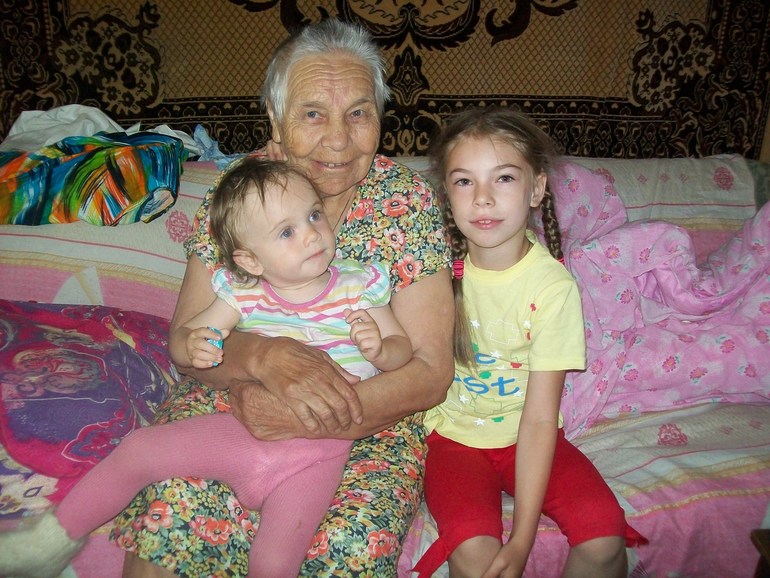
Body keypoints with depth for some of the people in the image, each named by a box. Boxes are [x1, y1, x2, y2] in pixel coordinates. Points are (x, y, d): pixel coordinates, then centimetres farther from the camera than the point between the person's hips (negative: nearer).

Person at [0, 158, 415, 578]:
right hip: (243, 426, 3)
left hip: (314, 451, -2)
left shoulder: (357, 287, -7)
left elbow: (402, 349, -1)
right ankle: (56, 538, 23)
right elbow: (182, 337, 3)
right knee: (137, 450, 1)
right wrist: (192, 346, -21)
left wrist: (379, 349, -25)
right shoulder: (244, 295, -3)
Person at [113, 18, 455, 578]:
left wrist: (288, 417, -22)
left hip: (372, 420, -1)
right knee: (168, 520, -23)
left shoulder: (408, 201, -10)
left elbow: (431, 374, -13)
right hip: (231, 403, 2)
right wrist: (263, 354, -27)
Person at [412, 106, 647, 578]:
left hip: (526, 439, 0)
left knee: (604, 532, -19)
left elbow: (539, 419, -17)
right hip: (454, 435, 1)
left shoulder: (554, 286, -16)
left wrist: (523, 538, -19)